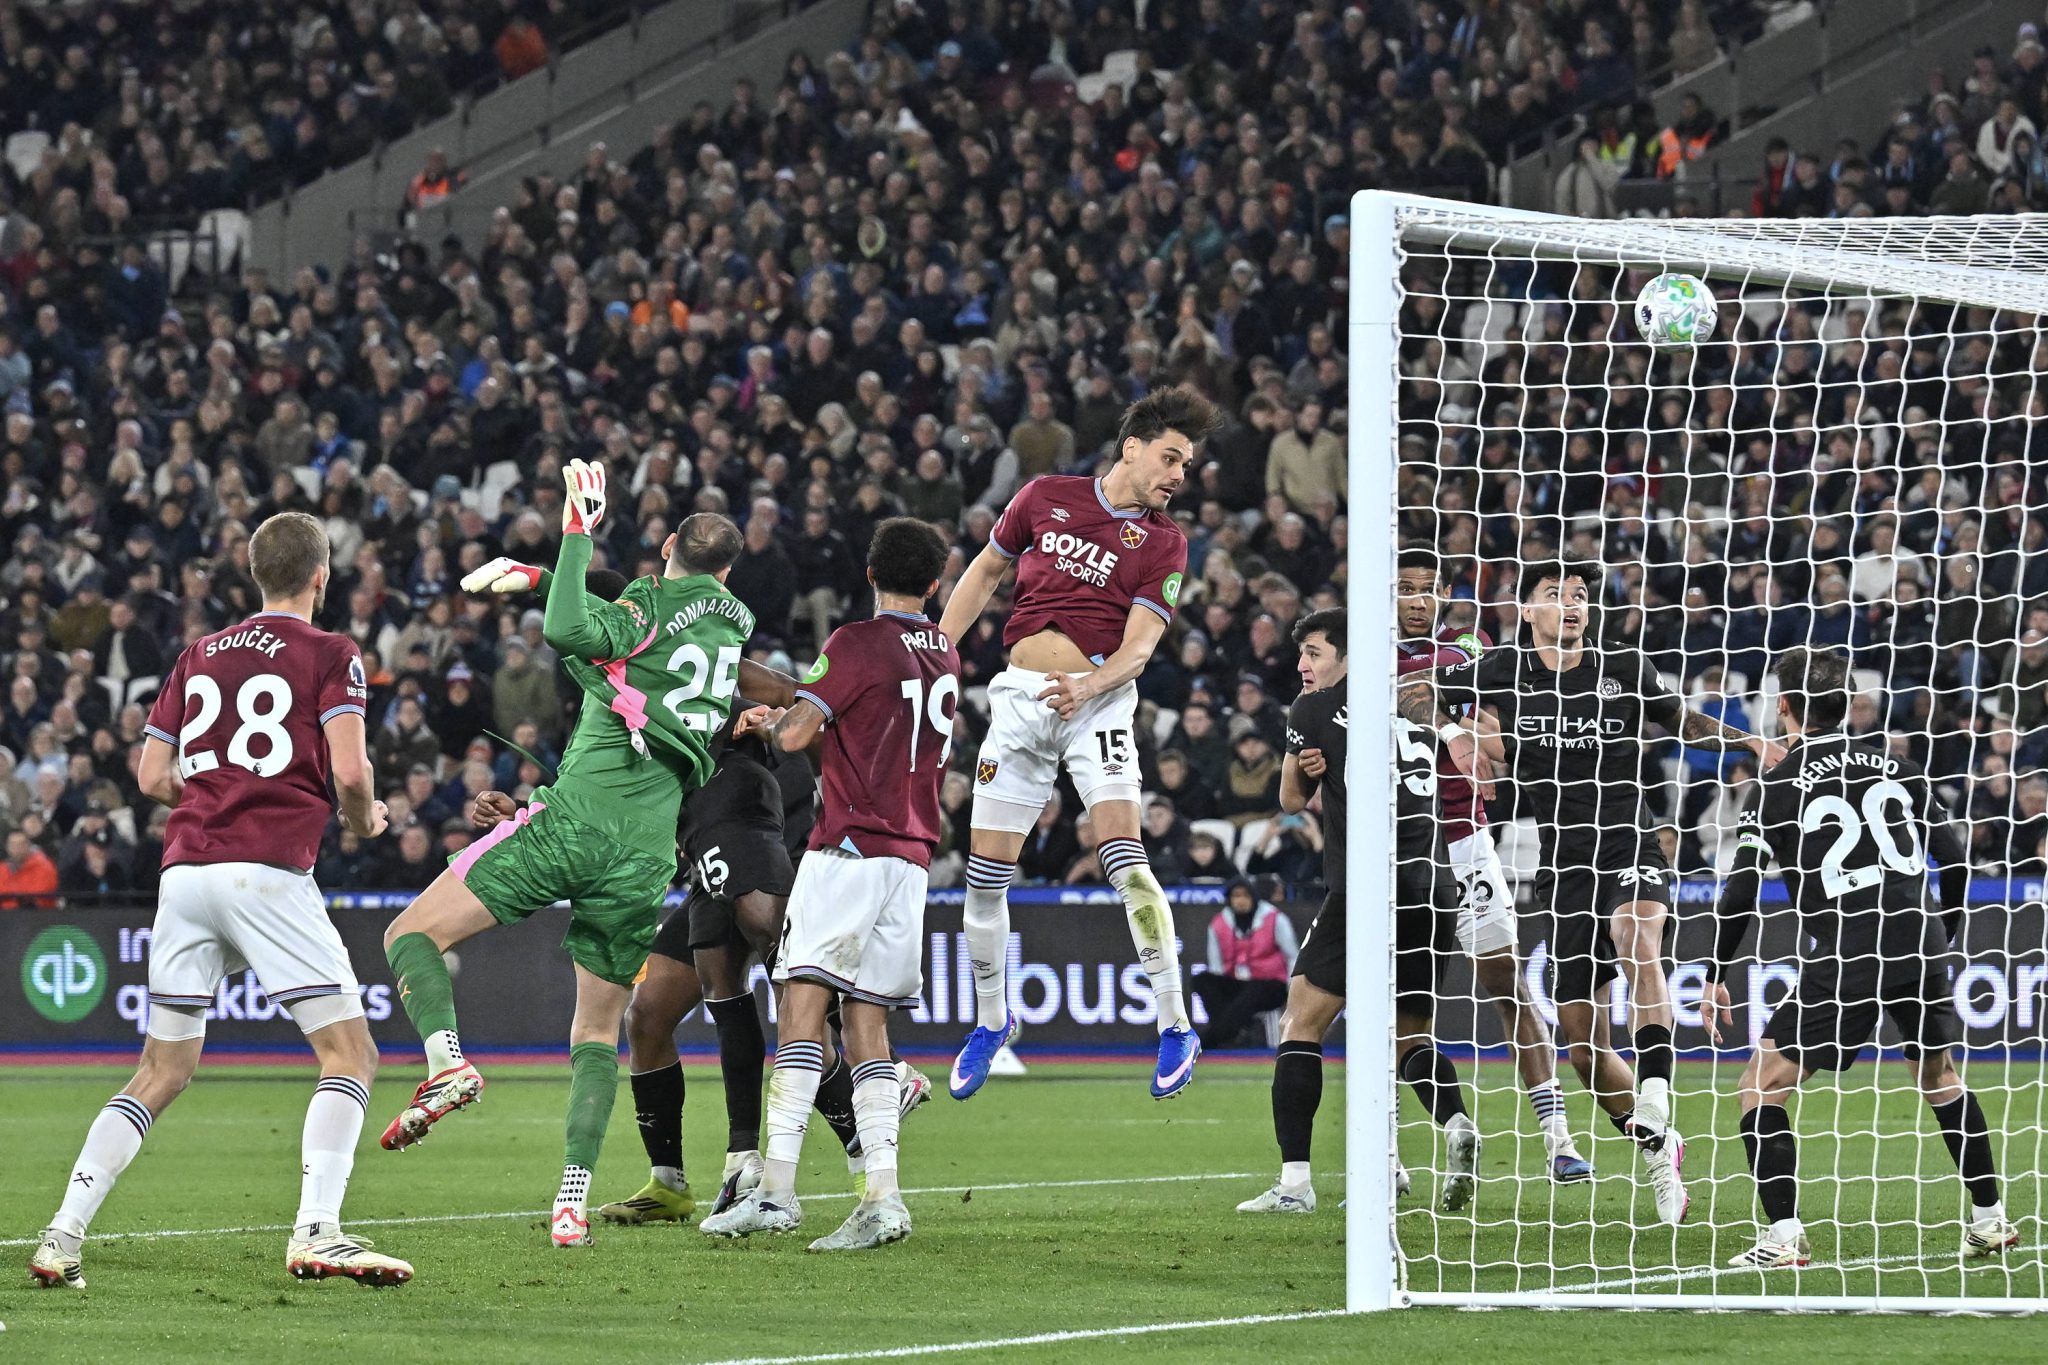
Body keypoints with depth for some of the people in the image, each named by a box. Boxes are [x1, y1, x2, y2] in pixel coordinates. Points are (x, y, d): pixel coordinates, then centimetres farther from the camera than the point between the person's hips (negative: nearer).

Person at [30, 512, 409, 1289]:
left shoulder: (200, 655, 17)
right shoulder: (329, 655, 2)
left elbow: (152, 776, 15)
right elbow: (349, 769, -11)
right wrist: (363, 819, 10)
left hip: (185, 868, 6)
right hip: (267, 870, -6)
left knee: (161, 1071, 13)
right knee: (349, 1053, -1)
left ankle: (62, 1237, 4)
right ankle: (316, 1234, -18)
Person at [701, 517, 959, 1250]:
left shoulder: (858, 644, -7)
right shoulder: (944, 654, 15)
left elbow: (796, 732, -12)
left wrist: (772, 718, 11)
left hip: (851, 845, -7)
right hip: (911, 856, 7)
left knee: (805, 1002, -12)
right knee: (865, 1020, 7)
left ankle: (777, 1186, -22)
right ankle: (883, 1196, -3)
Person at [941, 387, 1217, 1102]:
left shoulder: (1164, 543, 1)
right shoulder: (1045, 497, 6)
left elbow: (1140, 645, -6)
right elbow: (985, 571, 19)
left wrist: (1089, 684, -25)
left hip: (1097, 700, -2)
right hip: (1020, 694, 2)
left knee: (1125, 859, -20)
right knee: (985, 875, 2)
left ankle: (1176, 1027, -14)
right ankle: (990, 1021, 23)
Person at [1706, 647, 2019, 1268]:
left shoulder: (1778, 786, 1)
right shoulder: (1895, 767, 12)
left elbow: (1741, 891, -3)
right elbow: (1955, 860, 14)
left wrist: (1715, 977, 8)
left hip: (1844, 959, -5)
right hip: (1919, 947, 5)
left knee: (1762, 1086, 3)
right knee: (1940, 1075, 27)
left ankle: (1784, 1235, -9)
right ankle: (1990, 1218, 30)